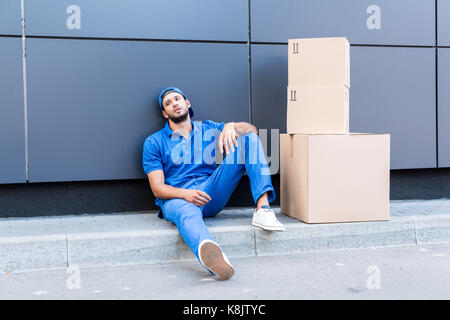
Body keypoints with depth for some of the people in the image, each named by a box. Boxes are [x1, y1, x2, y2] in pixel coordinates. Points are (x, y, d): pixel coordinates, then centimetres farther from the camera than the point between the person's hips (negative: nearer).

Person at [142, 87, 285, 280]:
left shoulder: (208, 129, 20)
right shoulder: (154, 142, 11)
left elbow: (251, 129, 11)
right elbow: (157, 188, 0)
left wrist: (231, 126, -13)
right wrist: (185, 194, -21)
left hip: (211, 193, 4)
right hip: (177, 198, -3)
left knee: (249, 138, -6)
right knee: (188, 214, -43)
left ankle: (262, 208, -27)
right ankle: (210, 254, -79)